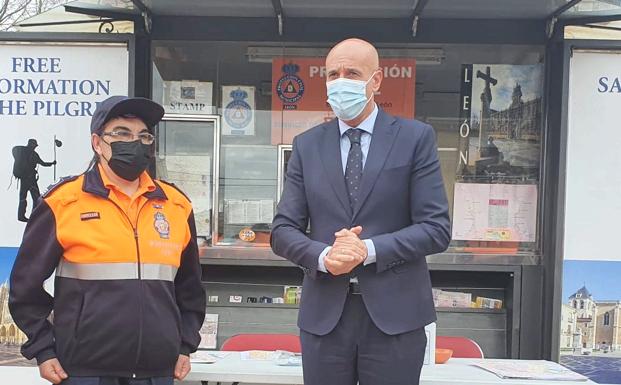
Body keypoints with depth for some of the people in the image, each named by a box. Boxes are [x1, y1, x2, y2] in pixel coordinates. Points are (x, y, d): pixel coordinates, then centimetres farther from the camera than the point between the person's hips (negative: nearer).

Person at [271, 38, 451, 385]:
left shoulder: (415, 138, 0)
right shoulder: (307, 145, 8)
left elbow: (437, 228, -4)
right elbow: (283, 230, 6)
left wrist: (368, 250, -16)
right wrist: (323, 256, -14)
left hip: (395, 313, -2)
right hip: (324, 314, 2)